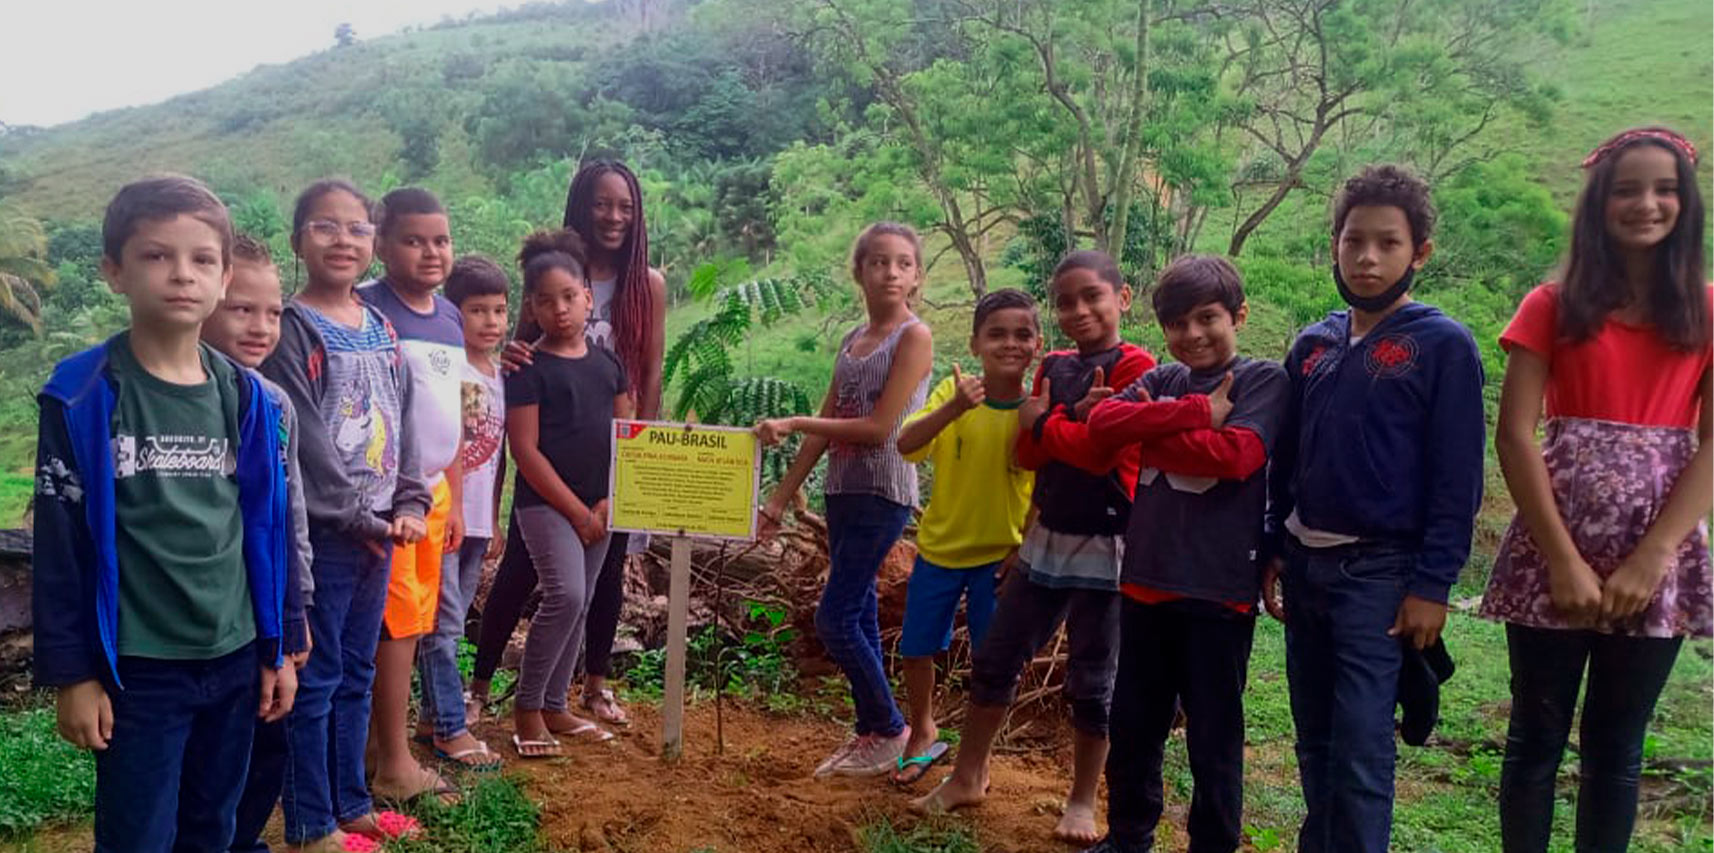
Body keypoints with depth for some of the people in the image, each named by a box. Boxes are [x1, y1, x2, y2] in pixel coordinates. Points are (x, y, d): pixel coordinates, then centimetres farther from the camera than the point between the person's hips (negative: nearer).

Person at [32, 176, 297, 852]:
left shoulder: (245, 396, 1)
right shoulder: (84, 397, -10)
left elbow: (268, 526, 6)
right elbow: (60, 543, -8)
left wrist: (277, 646, 8)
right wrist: (70, 672, -8)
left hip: (234, 657, 4)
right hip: (137, 667, -4)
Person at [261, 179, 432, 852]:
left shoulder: (381, 328, 11)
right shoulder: (291, 331, -10)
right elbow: (304, 442, -16)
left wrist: (409, 505, -1)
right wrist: (362, 520, -14)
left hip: (378, 533, 7)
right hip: (322, 535, -7)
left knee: (356, 674, 16)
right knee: (316, 680, 3)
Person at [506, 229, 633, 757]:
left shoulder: (607, 363, 9)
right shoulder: (529, 368, -7)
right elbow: (525, 449, -12)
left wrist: (608, 502, -2)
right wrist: (576, 510, -13)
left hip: (597, 505, 6)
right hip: (545, 503, -6)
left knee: (579, 606, 10)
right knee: (565, 596, -18)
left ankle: (554, 706, 23)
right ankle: (527, 708, -2)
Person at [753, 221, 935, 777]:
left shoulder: (914, 337, -8)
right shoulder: (852, 341, 13)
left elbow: (878, 429, -16)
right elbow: (826, 429, 13)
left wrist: (792, 423, -14)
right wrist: (780, 498, 11)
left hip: (883, 495, -7)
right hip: (842, 491, 7)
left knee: (835, 619, -7)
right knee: (859, 617, 11)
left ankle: (889, 730, 10)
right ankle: (872, 736, 21)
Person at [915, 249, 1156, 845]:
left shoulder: (1134, 366, -11)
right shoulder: (1054, 367, 11)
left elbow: (1103, 452, -22)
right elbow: (1026, 453, 4)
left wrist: (1041, 423, -7)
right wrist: (1073, 418, -15)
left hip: (1104, 545, -6)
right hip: (1046, 538, 7)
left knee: (1091, 681, 5)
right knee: (994, 659, 11)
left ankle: (1083, 801, 22)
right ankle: (968, 777, 27)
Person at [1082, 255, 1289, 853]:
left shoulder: (1262, 379, -3)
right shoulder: (1162, 380, 10)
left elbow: (1236, 454, -19)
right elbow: (1101, 423, -7)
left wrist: (1148, 432, -9)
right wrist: (1197, 412, -16)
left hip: (1218, 589, -5)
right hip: (1145, 580, 5)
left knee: (1213, 739, 7)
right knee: (1132, 726, 17)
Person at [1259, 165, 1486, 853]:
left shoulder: (1444, 346, -7)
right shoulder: (1312, 347, 9)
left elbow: (1456, 479, -9)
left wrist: (1432, 584, -13)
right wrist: (1274, 553, 12)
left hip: (1380, 573, -5)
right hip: (1305, 565, 6)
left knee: (1360, 751, -6)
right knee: (1315, 742, 14)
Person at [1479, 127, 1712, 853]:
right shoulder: (1554, 306, 3)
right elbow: (1513, 434, -5)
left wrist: (1651, 558, -12)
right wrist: (1564, 559, -12)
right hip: (1555, 548, -1)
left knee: (1617, 744, 10)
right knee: (1537, 736, 5)